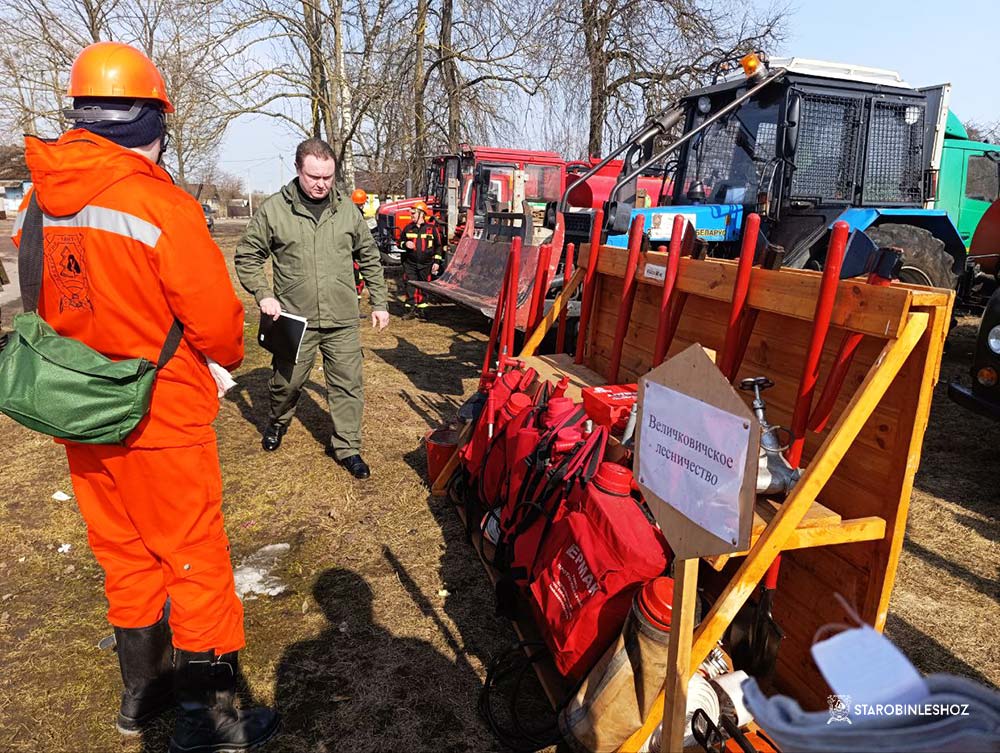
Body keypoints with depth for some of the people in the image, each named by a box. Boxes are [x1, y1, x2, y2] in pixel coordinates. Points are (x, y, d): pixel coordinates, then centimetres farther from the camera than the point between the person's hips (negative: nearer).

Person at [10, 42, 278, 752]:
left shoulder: (36, 203, 2)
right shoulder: (162, 205, -20)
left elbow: (41, 308, 10)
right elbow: (216, 320, -17)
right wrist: (232, 353, 4)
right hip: (161, 422, -7)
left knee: (124, 557, 21)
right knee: (196, 561, 8)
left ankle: (142, 694, 39)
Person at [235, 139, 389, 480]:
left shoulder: (347, 210, 4)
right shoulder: (273, 209, -4)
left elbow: (370, 259, 13)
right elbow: (247, 257, 4)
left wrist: (378, 303, 10)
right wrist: (263, 295, -10)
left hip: (342, 321, 2)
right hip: (294, 319, -1)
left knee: (348, 386, 5)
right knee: (287, 382, 12)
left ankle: (346, 448, 19)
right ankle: (277, 424, 43)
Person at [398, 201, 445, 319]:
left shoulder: (431, 228, 0)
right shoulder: (408, 228, 8)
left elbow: (439, 246, 3)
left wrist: (437, 262, -3)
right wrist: (405, 244, -7)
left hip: (426, 264, -2)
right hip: (410, 263, 2)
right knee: (410, 286, -4)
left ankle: (420, 309, 19)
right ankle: (410, 309, 1)